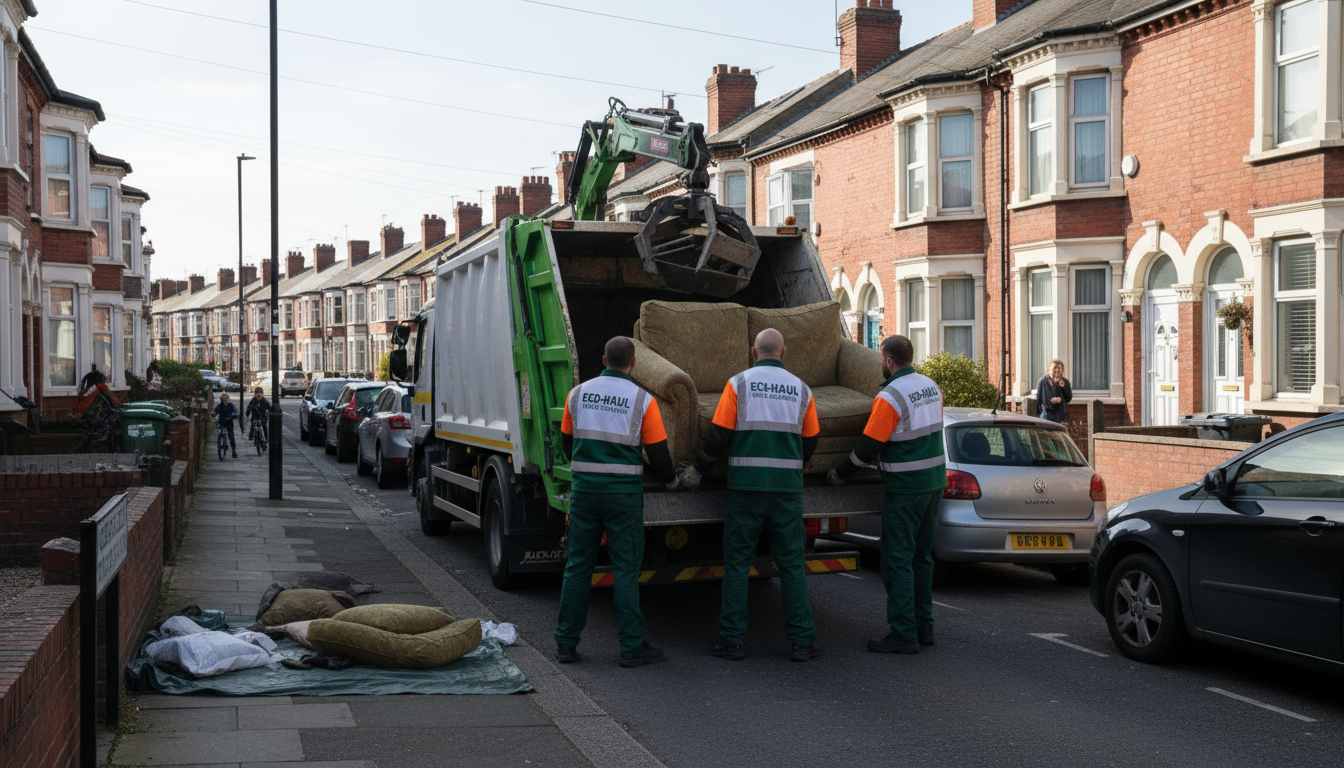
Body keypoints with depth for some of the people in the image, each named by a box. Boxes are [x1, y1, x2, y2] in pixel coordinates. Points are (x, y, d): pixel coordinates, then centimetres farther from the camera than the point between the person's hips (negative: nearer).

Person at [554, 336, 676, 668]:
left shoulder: (578, 394, 4)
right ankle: (632, 646, 4)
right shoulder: (643, 400, -6)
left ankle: (566, 643, 14)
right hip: (624, 491, -3)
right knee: (625, 568, 2)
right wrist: (668, 476, 18)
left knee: (578, 565, 10)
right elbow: (658, 453, -3)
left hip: (584, 488, 3)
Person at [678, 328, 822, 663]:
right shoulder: (801, 389, 7)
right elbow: (809, 442, 13)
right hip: (787, 488, 2)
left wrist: (698, 470, 9)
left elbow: (720, 435, -5)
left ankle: (731, 641, 6)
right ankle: (802, 641, 7)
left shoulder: (739, 383, -2)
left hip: (746, 485, -2)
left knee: (737, 563, 5)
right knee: (791, 563, 7)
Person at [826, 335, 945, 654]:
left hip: (905, 490, -8)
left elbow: (868, 447, -16)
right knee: (921, 556, 16)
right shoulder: (931, 386, 8)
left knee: (898, 560, -3)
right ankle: (923, 627, 21)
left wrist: (840, 473, -2)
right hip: (934, 483, 8)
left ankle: (903, 634, -3)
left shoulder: (890, 397, -17)